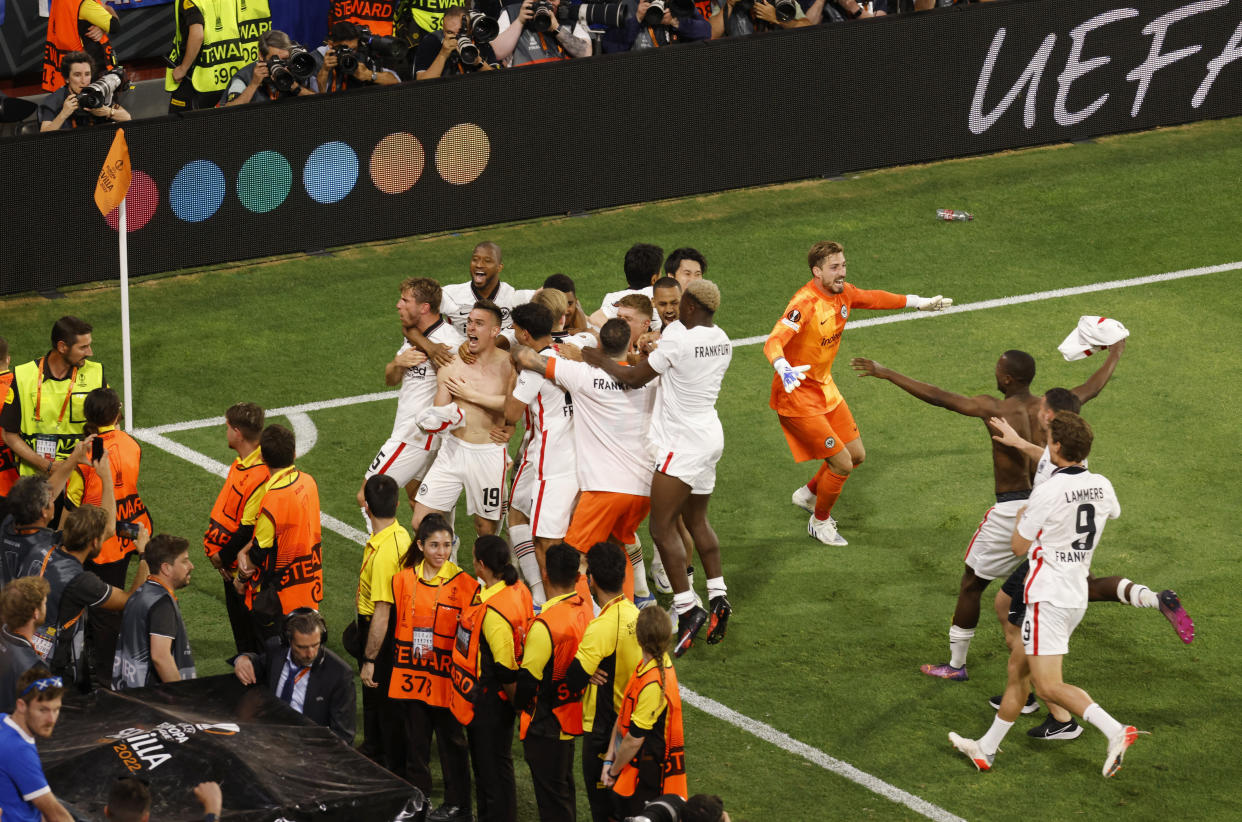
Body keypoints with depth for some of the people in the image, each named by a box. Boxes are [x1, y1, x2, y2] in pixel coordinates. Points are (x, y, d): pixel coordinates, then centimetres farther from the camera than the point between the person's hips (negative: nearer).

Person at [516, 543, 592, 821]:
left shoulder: (544, 625, -26)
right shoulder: (586, 609, -3)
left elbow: (528, 680, -19)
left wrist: (519, 702, 0)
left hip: (546, 724, -8)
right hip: (574, 713, 8)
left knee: (550, 792, 3)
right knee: (563, 785, 22)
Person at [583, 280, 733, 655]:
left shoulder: (677, 339, -20)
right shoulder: (721, 340, 4)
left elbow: (634, 378, -11)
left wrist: (598, 360, 1)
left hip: (681, 443, -9)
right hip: (709, 437, 9)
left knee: (663, 528, -5)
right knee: (696, 521, 20)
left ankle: (688, 609, -7)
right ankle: (718, 598, 19)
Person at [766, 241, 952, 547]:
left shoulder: (843, 293, -3)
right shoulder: (804, 304, -29)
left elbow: (872, 298, 19)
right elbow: (774, 342, -42)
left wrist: (918, 302, 26)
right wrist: (784, 369, -63)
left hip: (825, 389, 9)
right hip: (798, 397, -9)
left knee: (857, 455, 15)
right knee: (842, 463, -7)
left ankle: (808, 494, 41)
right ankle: (819, 522, 19)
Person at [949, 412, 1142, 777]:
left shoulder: (1047, 493, -18)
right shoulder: (1101, 486, 3)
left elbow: (1019, 547, -8)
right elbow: (1113, 513, 30)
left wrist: (1021, 516, 13)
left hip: (1048, 596, -9)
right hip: (1078, 595, 9)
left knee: (1048, 685, -13)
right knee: (1019, 672, 18)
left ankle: (1114, 730, -28)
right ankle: (987, 748, 26)